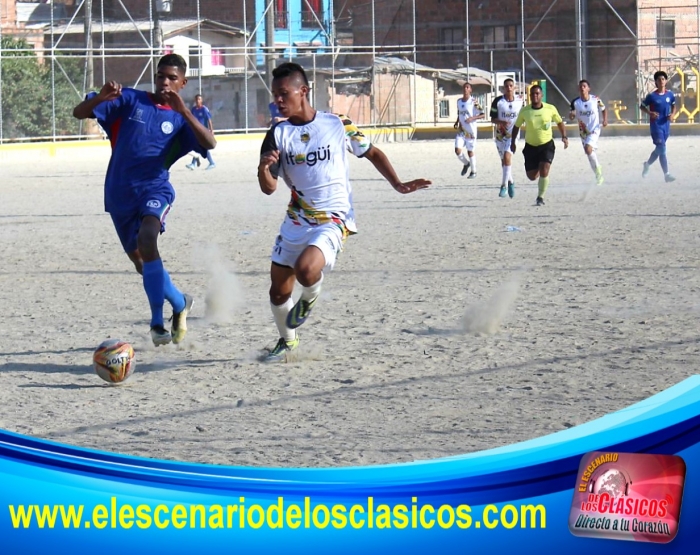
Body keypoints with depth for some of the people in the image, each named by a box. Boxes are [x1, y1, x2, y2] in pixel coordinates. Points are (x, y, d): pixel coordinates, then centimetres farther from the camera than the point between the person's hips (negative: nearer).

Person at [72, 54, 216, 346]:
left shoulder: (181, 118, 4)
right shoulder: (129, 100, 1)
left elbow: (209, 143, -15)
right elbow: (79, 113, -5)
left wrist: (183, 111, -26)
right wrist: (101, 97, -26)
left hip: (154, 188, -2)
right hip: (120, 193, 2)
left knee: (147, 237, -31)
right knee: (140, 260, 12)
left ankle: (157, 322, -26)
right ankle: (179, 303, 40)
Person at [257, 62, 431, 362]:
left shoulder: (337, 125, -5)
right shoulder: (278, 135, -1)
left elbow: (372, 153, 10)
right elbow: (269, 188, -5)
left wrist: (398, 185, 2)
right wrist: (263, 168, -27)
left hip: (333, 220, -4)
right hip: (296, 220, 4)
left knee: (306, 269, -30)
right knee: (278, 290, 9)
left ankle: (309, 299, 6)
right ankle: (287, 340, 37)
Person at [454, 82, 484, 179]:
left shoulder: (473, 102, -11)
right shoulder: (459, 101, 7)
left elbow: (482, 115, -11)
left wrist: (472, 118, -25)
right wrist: (457, 122, 5)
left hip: (471, 130, -5)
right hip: (461, 130, 5)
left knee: (470, 151, 4)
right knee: (458, 150, -7)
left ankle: (473, 171, 22)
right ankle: (466, 163, 23)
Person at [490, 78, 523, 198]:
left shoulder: (519, 102, 1)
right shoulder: (497, 101, -5)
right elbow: (492, 119, -4)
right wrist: (500, 122, -22)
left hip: (513, 133, -2)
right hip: (500, 133, 2)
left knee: (507, 157, -19)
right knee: (504, 160, 12)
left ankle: (504, 186, -16)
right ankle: (510, 182, 36)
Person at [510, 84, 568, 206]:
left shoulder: (550, 109, -8)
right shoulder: (524, 111, -7)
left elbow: (559, 122, 8)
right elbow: (516, 126, 9)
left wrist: (564, 137, -4)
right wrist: (513, 142, 4)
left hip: (547, 145, -2)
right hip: (530, 146, 2)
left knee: (544, 172, -20)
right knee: (532, 176, 4)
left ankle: (540, 197, -3)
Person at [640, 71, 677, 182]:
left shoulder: (670, 95, 2)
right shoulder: (652, 96, -9)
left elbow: (673, 105, 19)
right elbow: (642, 106, 1)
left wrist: (673, 114, -1)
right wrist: (650, 113, -17)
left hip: (666, 125, 5)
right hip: (656, 126, -5)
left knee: (659, 149, 17)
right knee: (662, 149, -14)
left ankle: (647, 164, 43)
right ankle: (666, 174, -15)